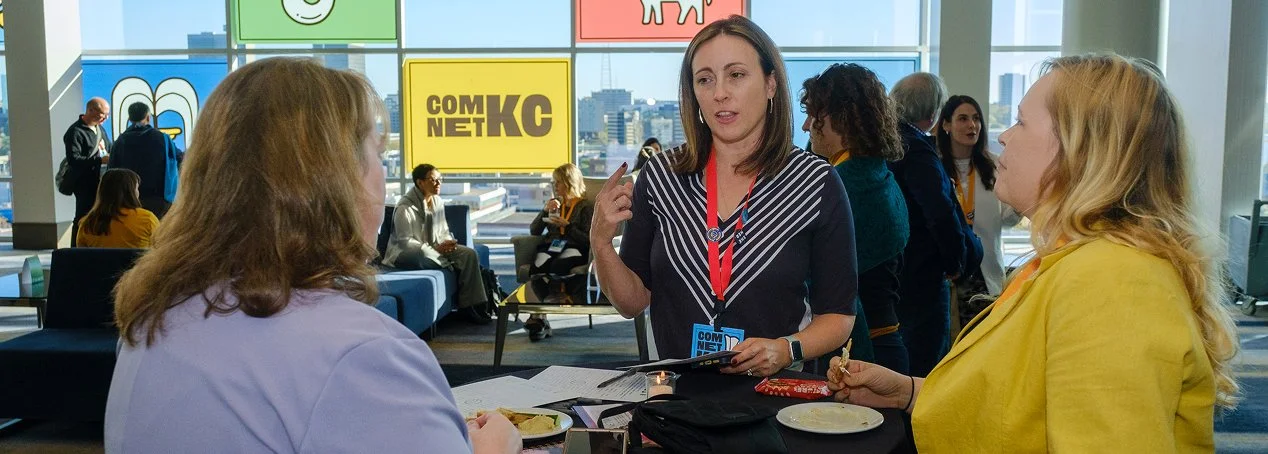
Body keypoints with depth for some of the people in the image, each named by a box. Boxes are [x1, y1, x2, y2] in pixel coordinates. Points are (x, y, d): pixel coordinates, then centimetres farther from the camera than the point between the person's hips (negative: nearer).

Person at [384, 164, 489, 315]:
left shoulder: (438, 202, 5)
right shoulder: (405, 207, -16)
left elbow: (444, 232, 11)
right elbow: (405, 242, -21)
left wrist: (448, 243, -13)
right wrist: (435, 249, -26)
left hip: (433, 248, 7)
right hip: (405, 254, -7)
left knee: (469, 254, -16)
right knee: (422, 255, -44)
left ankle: (469, 305, -15)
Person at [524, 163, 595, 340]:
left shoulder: (586, 207, 11)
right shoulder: (555, 204, 27)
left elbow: (589, 240, 1)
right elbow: (533, 231, 21)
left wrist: (567, 226, -9)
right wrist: (545, 211, 7)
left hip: (574, 248, -3)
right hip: (550, 246, 4)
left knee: (557, 266, -38)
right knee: (538, 265, -33)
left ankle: (537, 317, -35)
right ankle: (539, 317, -42)